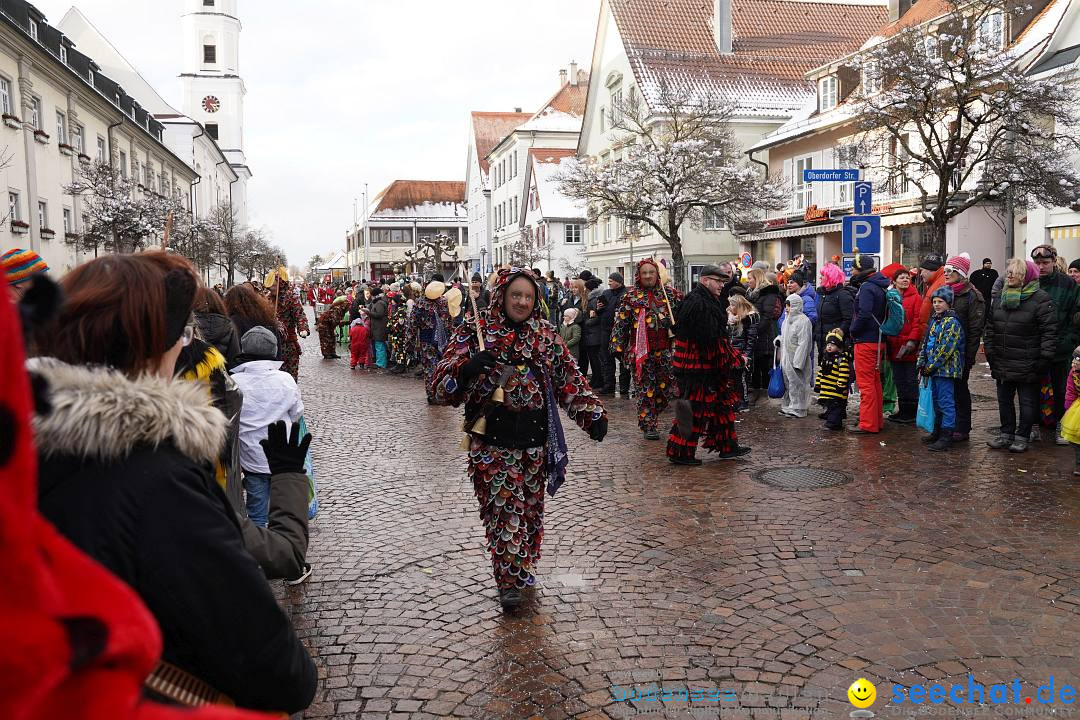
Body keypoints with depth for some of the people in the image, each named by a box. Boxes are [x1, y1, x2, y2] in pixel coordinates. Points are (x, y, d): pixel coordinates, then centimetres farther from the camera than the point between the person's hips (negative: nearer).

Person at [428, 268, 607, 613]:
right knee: (503, 509, -3)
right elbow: (439, 386, -8)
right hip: (493, 442, -3)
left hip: (535, 440, 4)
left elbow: (570, 378, 7)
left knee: (531, 507, 14)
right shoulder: (474, 333, -4)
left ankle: (524, 568, 33)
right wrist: (466, 369, -28)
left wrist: (593, 413, -4)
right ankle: (508, 580, 11)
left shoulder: (545, 335, 6)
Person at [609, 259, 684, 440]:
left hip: (665, 351, 3)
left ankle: (649, 417, 27)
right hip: (642, 352, -3)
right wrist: (618, 347, -5)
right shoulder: (631, 297, 1)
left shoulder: (670, 294, 8)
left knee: (666, 388, 5)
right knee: (645, 389, 0)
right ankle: (649, 426, 8)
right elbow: (620, 323, 0)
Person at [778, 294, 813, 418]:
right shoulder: (787, 319, 14)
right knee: (788, 383, 14)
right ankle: (788, 406, 24)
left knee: (797, 383, -2)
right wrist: (779, 339, 9)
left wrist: (798, 362, -21)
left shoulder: (803, 321, -15)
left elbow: (804, 343, -19)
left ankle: (798, 409, 5)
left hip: (796, 359, -9)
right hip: (786, 358, 9)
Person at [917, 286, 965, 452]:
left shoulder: (952, 323, -13)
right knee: (937, 401, 17)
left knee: (946, 403, -5)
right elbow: (926, 343, 17)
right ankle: (938, 431, 27)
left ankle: (947, 436, -1)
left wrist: (931, 366, -16)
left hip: (946, 369, -9)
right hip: (934, 369, 9)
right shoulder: (934, 320, 15)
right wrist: (922, 364, 7)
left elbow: (945, 349, -19)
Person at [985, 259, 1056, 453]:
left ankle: (1022, 437, 16)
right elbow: (990, 327, 12)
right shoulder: (999, 297, 8)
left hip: (1027, 365, -6)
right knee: (1004, 400, 15)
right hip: (1002, 363, 6)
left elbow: (1049, 332, -12)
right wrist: (990, 352, 6)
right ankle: (1006, 433, 27)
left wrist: (1044, 359, -15)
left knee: (1027, 402, 6)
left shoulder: (1040, 299, -10)